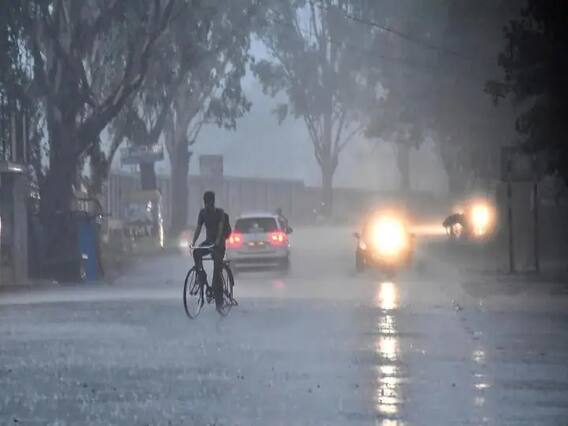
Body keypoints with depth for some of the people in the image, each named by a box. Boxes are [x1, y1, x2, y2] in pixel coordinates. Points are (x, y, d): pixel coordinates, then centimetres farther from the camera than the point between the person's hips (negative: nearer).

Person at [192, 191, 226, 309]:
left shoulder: (220, 212, -9)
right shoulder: (203, 212, 3)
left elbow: (220, 228, -21)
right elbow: (198, 228, -2)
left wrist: (217, 241, -36)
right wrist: (193, 242, -16)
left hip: (219, 244, -4)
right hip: (208, 242, 4)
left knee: (217, 272, -10)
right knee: (196, 253, -30)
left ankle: (219, 300, -8)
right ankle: (201, 275, -15)